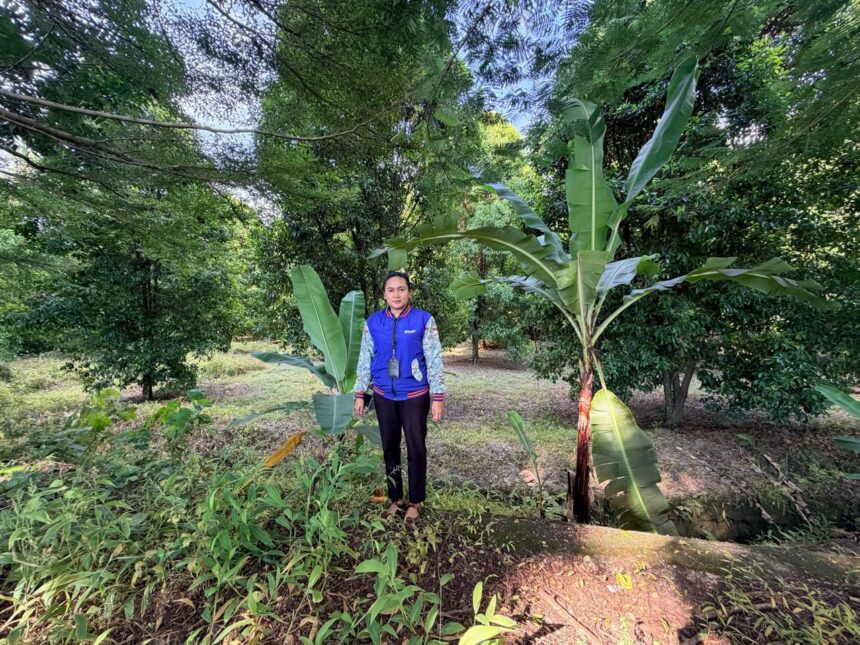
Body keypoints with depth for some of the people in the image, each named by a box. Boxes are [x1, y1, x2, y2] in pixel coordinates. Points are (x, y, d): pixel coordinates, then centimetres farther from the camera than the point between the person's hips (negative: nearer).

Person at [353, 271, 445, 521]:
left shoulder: (424, 320, -9)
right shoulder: (373, 322, -1)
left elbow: (435, 360, -7)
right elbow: (364, 360, 6)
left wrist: (437, 397, -9)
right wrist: (360, 394, 5)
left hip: (414, 396, -3)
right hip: (383, 396, 3)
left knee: (416, 449, 10)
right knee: (389, 448, 15)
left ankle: (415, 501, 30)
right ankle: (395, 498, 35)